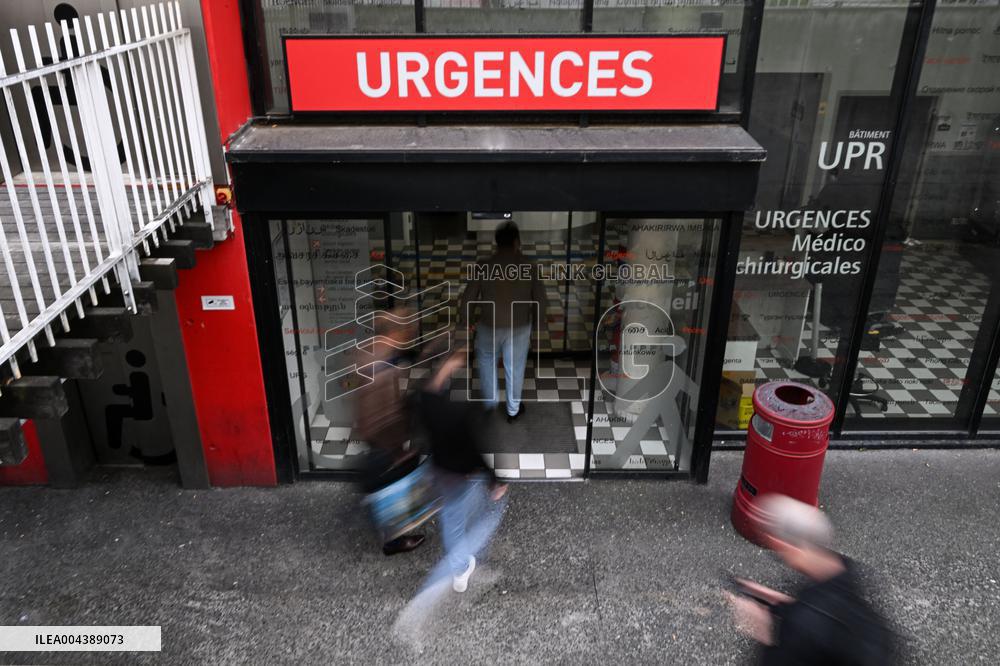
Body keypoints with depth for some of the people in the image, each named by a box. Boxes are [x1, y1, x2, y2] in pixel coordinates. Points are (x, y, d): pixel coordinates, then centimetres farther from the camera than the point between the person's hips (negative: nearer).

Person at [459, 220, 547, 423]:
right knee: (515, 368, 19)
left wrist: (466, 319, 10)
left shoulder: (484, 267, -13)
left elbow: (467, 300, -9)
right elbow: (540, 299, -7)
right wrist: (534, 321, 10)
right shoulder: (528, 265, -11)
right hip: (520, 327, 1)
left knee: (486, 359, 28)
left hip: (490, 326, -1)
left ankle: (490, 400, 36)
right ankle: (513, 410, 35)